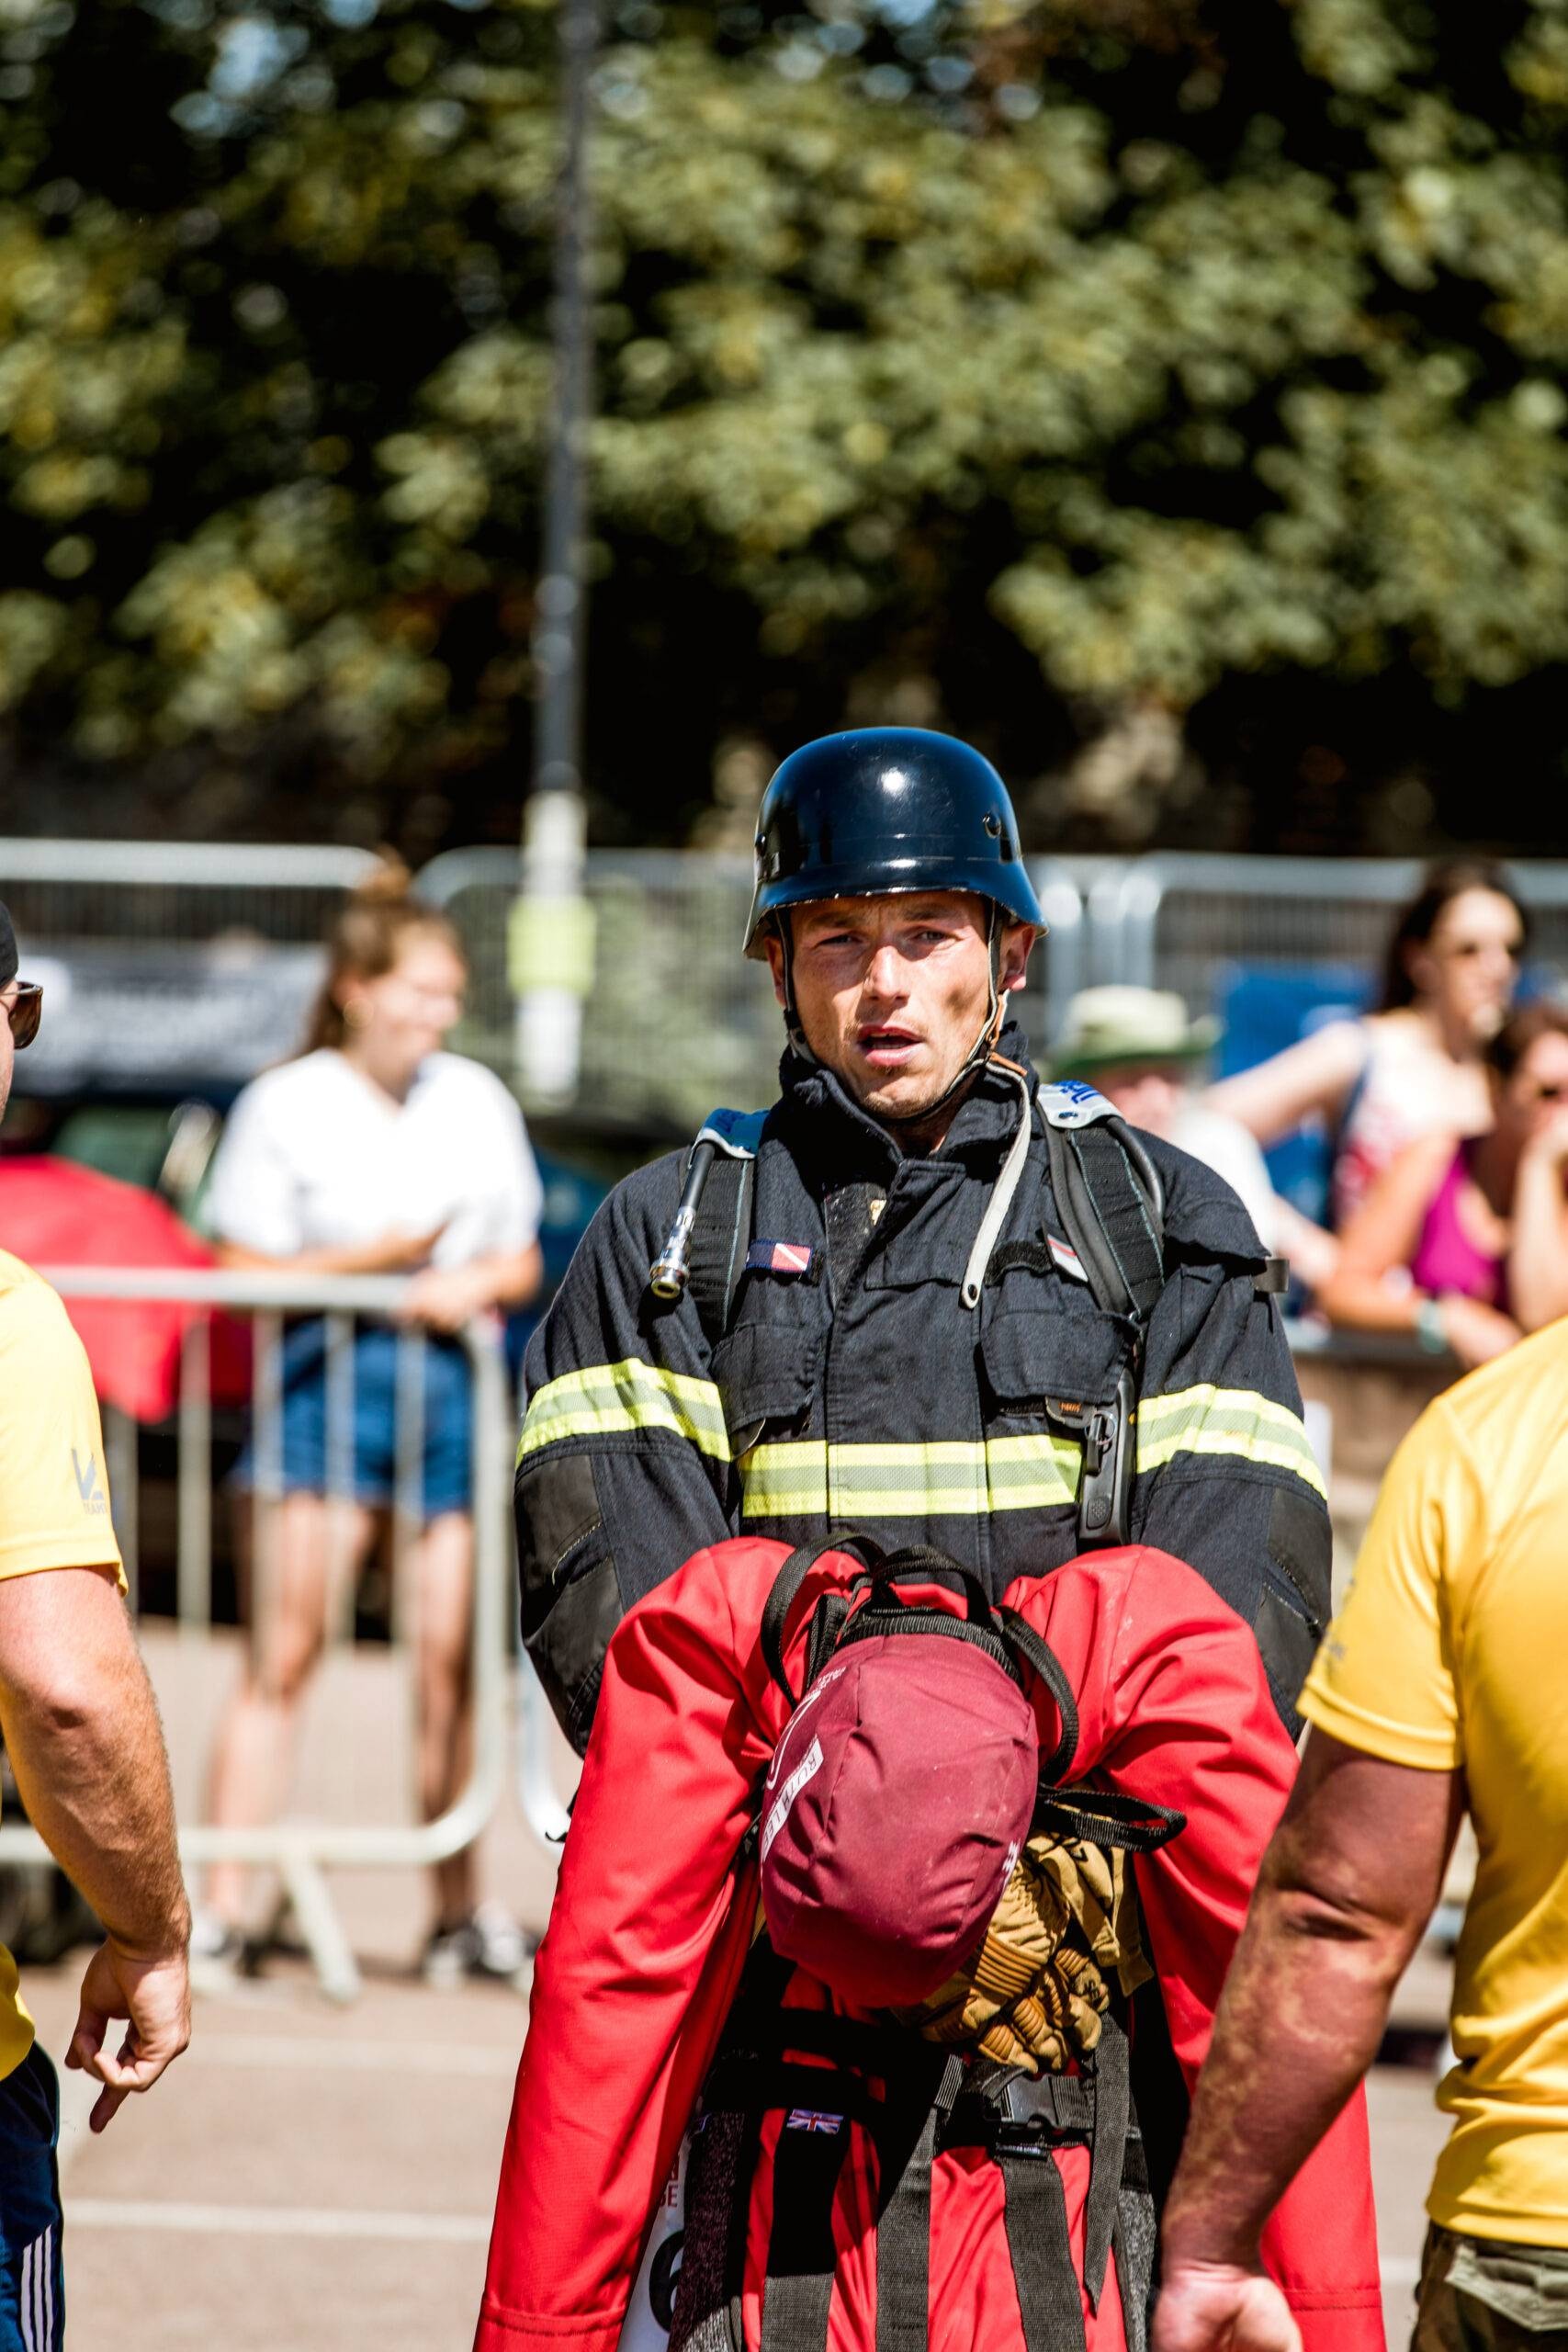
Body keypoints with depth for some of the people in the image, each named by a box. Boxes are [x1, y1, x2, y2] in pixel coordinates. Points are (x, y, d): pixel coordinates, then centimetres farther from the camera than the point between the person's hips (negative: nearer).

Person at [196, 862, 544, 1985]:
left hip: (452, 1378, 4)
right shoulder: (288, 1105, 1)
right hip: (328, 1377, -4)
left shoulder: (477, 1101, 13)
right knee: (287, 1646, -10)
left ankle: (459, 1912, 12)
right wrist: (374, 1258, -14)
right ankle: (220, 1904, -11)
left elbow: (523, 1263, 17)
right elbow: (245, 1275, -4)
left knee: (449, 1655, 4)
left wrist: (475, 1285, -4)